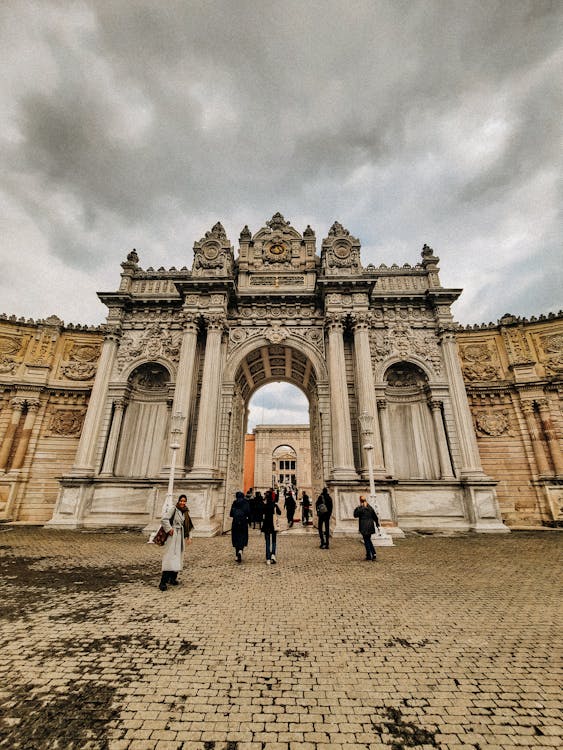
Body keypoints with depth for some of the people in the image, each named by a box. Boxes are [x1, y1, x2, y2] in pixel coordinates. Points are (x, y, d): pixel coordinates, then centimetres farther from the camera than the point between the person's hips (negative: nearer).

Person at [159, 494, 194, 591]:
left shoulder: (185, 512, 10)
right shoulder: (174, 509, -11)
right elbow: (164, 520, -20)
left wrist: (188, 537, 14)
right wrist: (169, 529, -20)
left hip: (180, 537, 7)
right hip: (173, 536, -7)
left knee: (178, 558, 12)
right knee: (170, 557, -10)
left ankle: (173, 578, 26)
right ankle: (163, 582, -7)